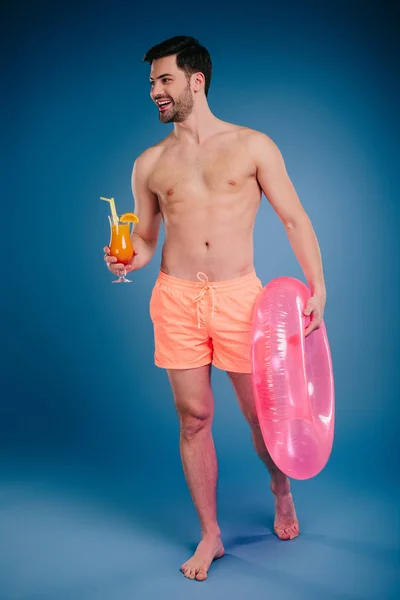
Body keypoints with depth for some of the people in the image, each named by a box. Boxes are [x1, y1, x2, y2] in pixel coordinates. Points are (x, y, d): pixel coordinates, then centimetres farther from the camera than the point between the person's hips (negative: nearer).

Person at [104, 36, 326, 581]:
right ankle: (210, 536, 23)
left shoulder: (253, 146, 3)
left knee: (260, 411, 8)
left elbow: (294, 218, 2)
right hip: (175, 298, 2)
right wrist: (130, 259, -9)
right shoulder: (149, 163, 9)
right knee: (193, 418, 5)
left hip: (238, 294, -2)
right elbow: (146, 239, 15)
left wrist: (317, 286, -7)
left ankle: (281, 490, 41)